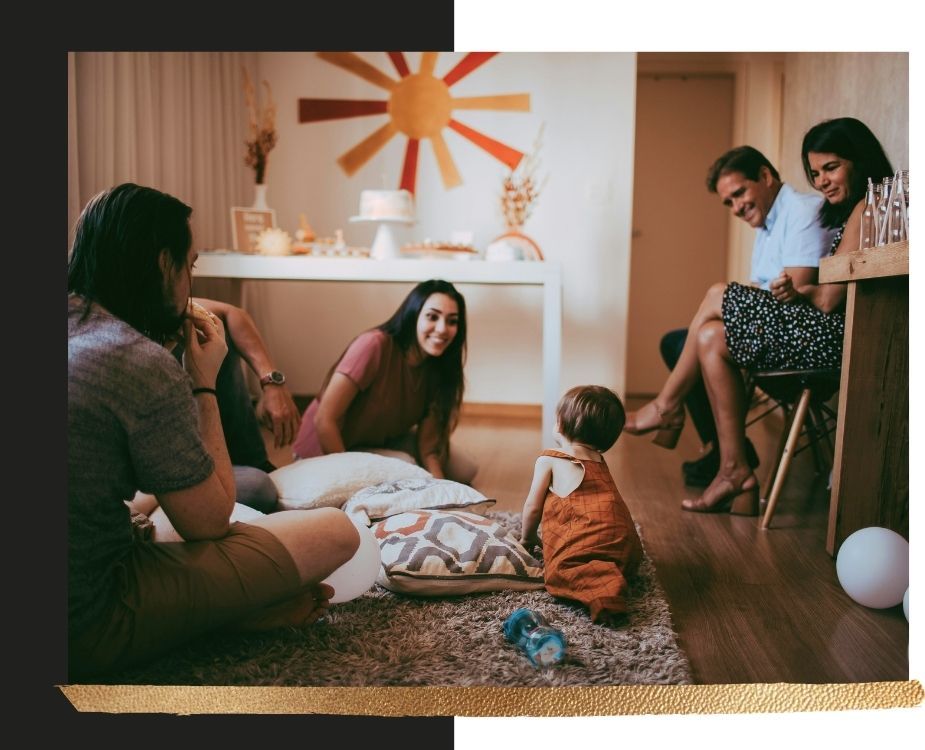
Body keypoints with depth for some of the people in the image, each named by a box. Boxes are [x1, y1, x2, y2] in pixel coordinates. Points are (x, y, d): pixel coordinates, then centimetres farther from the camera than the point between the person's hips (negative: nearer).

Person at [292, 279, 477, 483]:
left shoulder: (437, 368, -12)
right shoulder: (375, 345, -32)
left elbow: (427, 448, -12)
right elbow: (325, 420, -29)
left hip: (383, 441, 6)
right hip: (329, 447, -6)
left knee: (464, 470, 1)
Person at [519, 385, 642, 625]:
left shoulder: (548, 460, 8)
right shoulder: (599, 461, 27)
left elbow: (533, 506, 11)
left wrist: (527, 537, 30)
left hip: (588, 538, -7)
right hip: (625, 543, 7)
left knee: (558, 571, -14)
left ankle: (602, 586, -38)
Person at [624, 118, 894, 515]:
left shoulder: (867, 208, -9)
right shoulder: (848, 210, 21)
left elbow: (830, 299, -15)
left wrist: (800, 292, 5)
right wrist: (795, 291, -3)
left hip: (838, 335, -10)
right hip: (831, 333, 10)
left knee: (717, 297, -7)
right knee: (712, 339, 0)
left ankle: (667, 405, 10)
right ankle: (735, 472, -2)